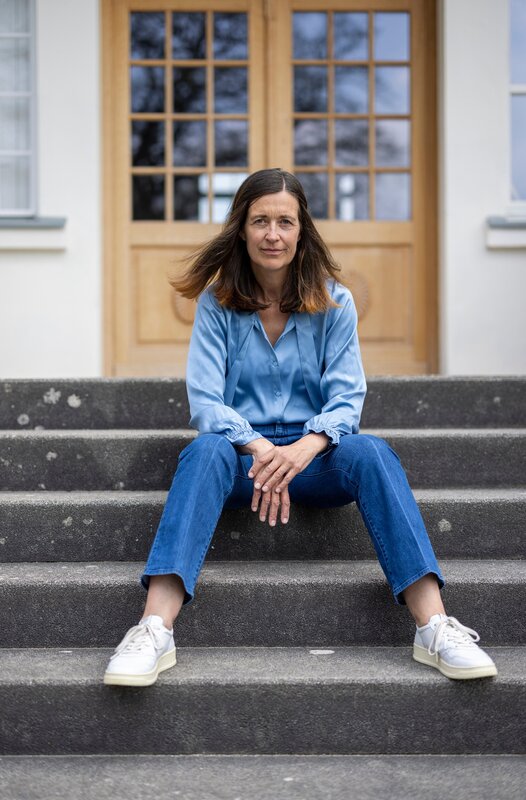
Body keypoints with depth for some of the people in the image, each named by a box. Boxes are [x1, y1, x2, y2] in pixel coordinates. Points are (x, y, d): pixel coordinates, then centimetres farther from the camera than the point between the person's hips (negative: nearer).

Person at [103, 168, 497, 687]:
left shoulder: (334, 303, 5)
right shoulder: (217, 303, 2)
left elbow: (346, 400, -3)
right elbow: (204, 401, -7)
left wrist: (304, 448, -24)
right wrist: (260, 449, -26)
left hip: (313, 455, 1)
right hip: (241, 453, -1)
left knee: (371, 452, -30)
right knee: (206, 450, -34)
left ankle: (434, 627, -38)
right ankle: (155, 631, -46)